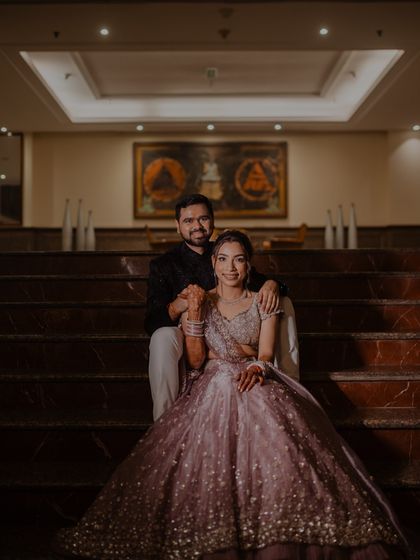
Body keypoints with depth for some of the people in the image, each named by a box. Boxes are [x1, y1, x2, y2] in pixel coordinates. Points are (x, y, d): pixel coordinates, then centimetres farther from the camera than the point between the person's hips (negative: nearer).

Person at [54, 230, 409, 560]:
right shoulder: (200, 302, 14)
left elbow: (265, 354, 0)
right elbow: (196, 361, 5)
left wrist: (255, 369, -26)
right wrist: (195, 313, -7)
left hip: (253, 383, 0)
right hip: (212, 388, 0)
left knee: (272, 443, -35)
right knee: (212, 447, -36)